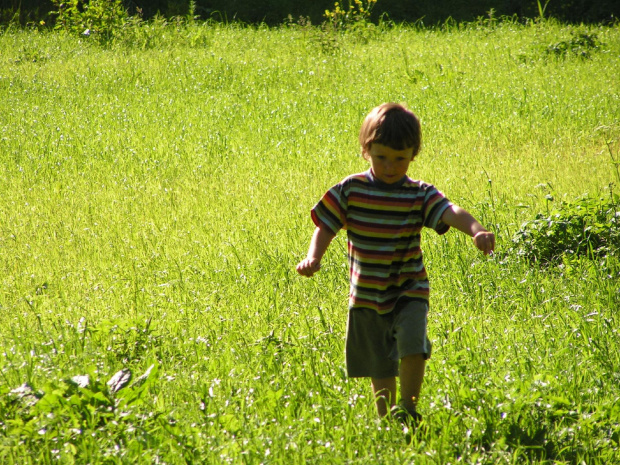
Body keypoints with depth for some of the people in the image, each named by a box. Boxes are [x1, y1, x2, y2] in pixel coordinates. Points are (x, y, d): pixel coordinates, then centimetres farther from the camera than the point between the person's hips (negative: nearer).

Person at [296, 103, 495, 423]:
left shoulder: (420, 195, -7)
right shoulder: (350, 190, -4)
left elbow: (451, 213, -23)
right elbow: (326, 227, 0)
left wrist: (476, 230, -44)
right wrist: (313, 257, -20)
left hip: (409, 291, -1)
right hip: (367, 296, 1)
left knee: (413, 347, -21)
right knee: (379, 367, 9)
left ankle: (408, 409, -2)